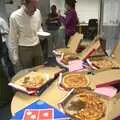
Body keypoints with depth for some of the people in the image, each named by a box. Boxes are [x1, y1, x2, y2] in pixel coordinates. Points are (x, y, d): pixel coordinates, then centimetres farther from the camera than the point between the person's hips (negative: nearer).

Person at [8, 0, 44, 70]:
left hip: (37, 47, 4)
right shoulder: (15, 16, -17)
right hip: (24, 50, -4)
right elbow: (13, 39, -8)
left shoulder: (38, 12, -4)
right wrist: (14, 56, -4)